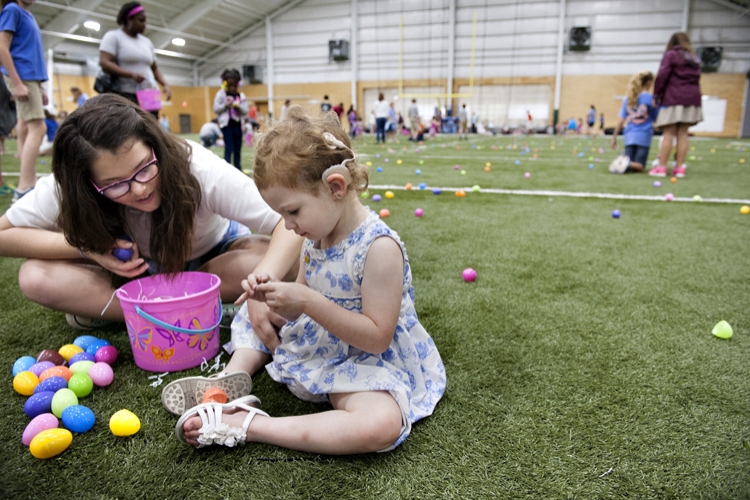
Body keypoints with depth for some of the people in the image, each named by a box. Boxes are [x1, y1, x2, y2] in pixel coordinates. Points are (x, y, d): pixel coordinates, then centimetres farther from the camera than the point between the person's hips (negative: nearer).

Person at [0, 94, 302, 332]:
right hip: (132, 270, 1)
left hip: (213, 258, 0)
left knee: (286, 263, -34)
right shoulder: (68, 189, -26)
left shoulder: (200, 170, -35)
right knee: (35, 277, -24)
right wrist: (88, 247, -31)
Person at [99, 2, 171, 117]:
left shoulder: (146, 42, 19)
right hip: (125, 97, -5)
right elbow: (104, 63, -10)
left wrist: (165, 84, 4)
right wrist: (131, 74, -23)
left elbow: (154, 68, 25)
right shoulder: (113, 36, 2)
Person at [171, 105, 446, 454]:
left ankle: (247, 426, -29)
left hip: (365, 360, -8)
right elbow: (301, 309, 9)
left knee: (381, 426, -38)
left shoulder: (379, 247, -25)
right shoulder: (316, 236, 0)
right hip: (315, 345, 8)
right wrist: (273, 297, -14)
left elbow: (377, 338, -27)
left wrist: (308, 300, -30)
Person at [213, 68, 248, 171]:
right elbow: (216, 109, -4)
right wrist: (226, 105, -18)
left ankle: (238, 170, 20)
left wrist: (239, 106, -15)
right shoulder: (221, 94, -2)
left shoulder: (241, 95, 6)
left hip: (238, 125, 4)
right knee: (229, 148, -8)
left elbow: (246, 111, 3)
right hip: (227, 124, -4)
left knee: (237, 149, 11)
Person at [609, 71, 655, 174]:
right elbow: (656, 117, -1)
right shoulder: (649, 97, -4)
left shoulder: (627, 99, 9)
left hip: (629, 135, 4)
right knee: (639, 166, 2)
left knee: (629, 166, 8)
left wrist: (614, 137, 11)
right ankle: (628, 164, -32)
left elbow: (621, 120, 7)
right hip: (643, 136, -3)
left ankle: (622, 161, -26)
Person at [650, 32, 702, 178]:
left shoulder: (671, 55, 1)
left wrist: (656, 95, -2)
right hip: (692, 98, 6)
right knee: (683, 133, 4)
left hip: (673, 98, -5)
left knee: (668, 134, -8)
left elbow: (662, 76, -8)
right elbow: (696, 77, 15)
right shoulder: (694, 59, 21)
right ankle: (679, 167, 1)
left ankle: (661, 167, -11)